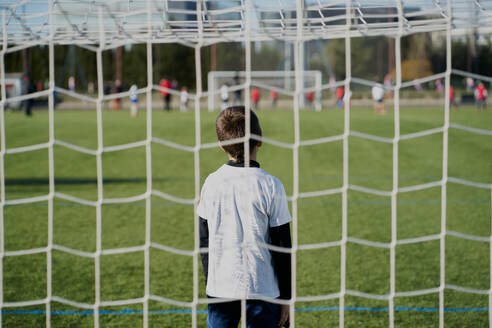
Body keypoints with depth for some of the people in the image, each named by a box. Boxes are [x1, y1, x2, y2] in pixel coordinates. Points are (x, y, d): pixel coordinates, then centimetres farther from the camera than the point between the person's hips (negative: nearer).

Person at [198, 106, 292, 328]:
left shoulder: (212, 183, -1)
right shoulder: (270, 186, -9)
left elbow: (204, 242, 7)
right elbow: (282, 248, -5)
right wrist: (285, 297, 3)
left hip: (220, 287, 3)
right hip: (261, 290, -2)